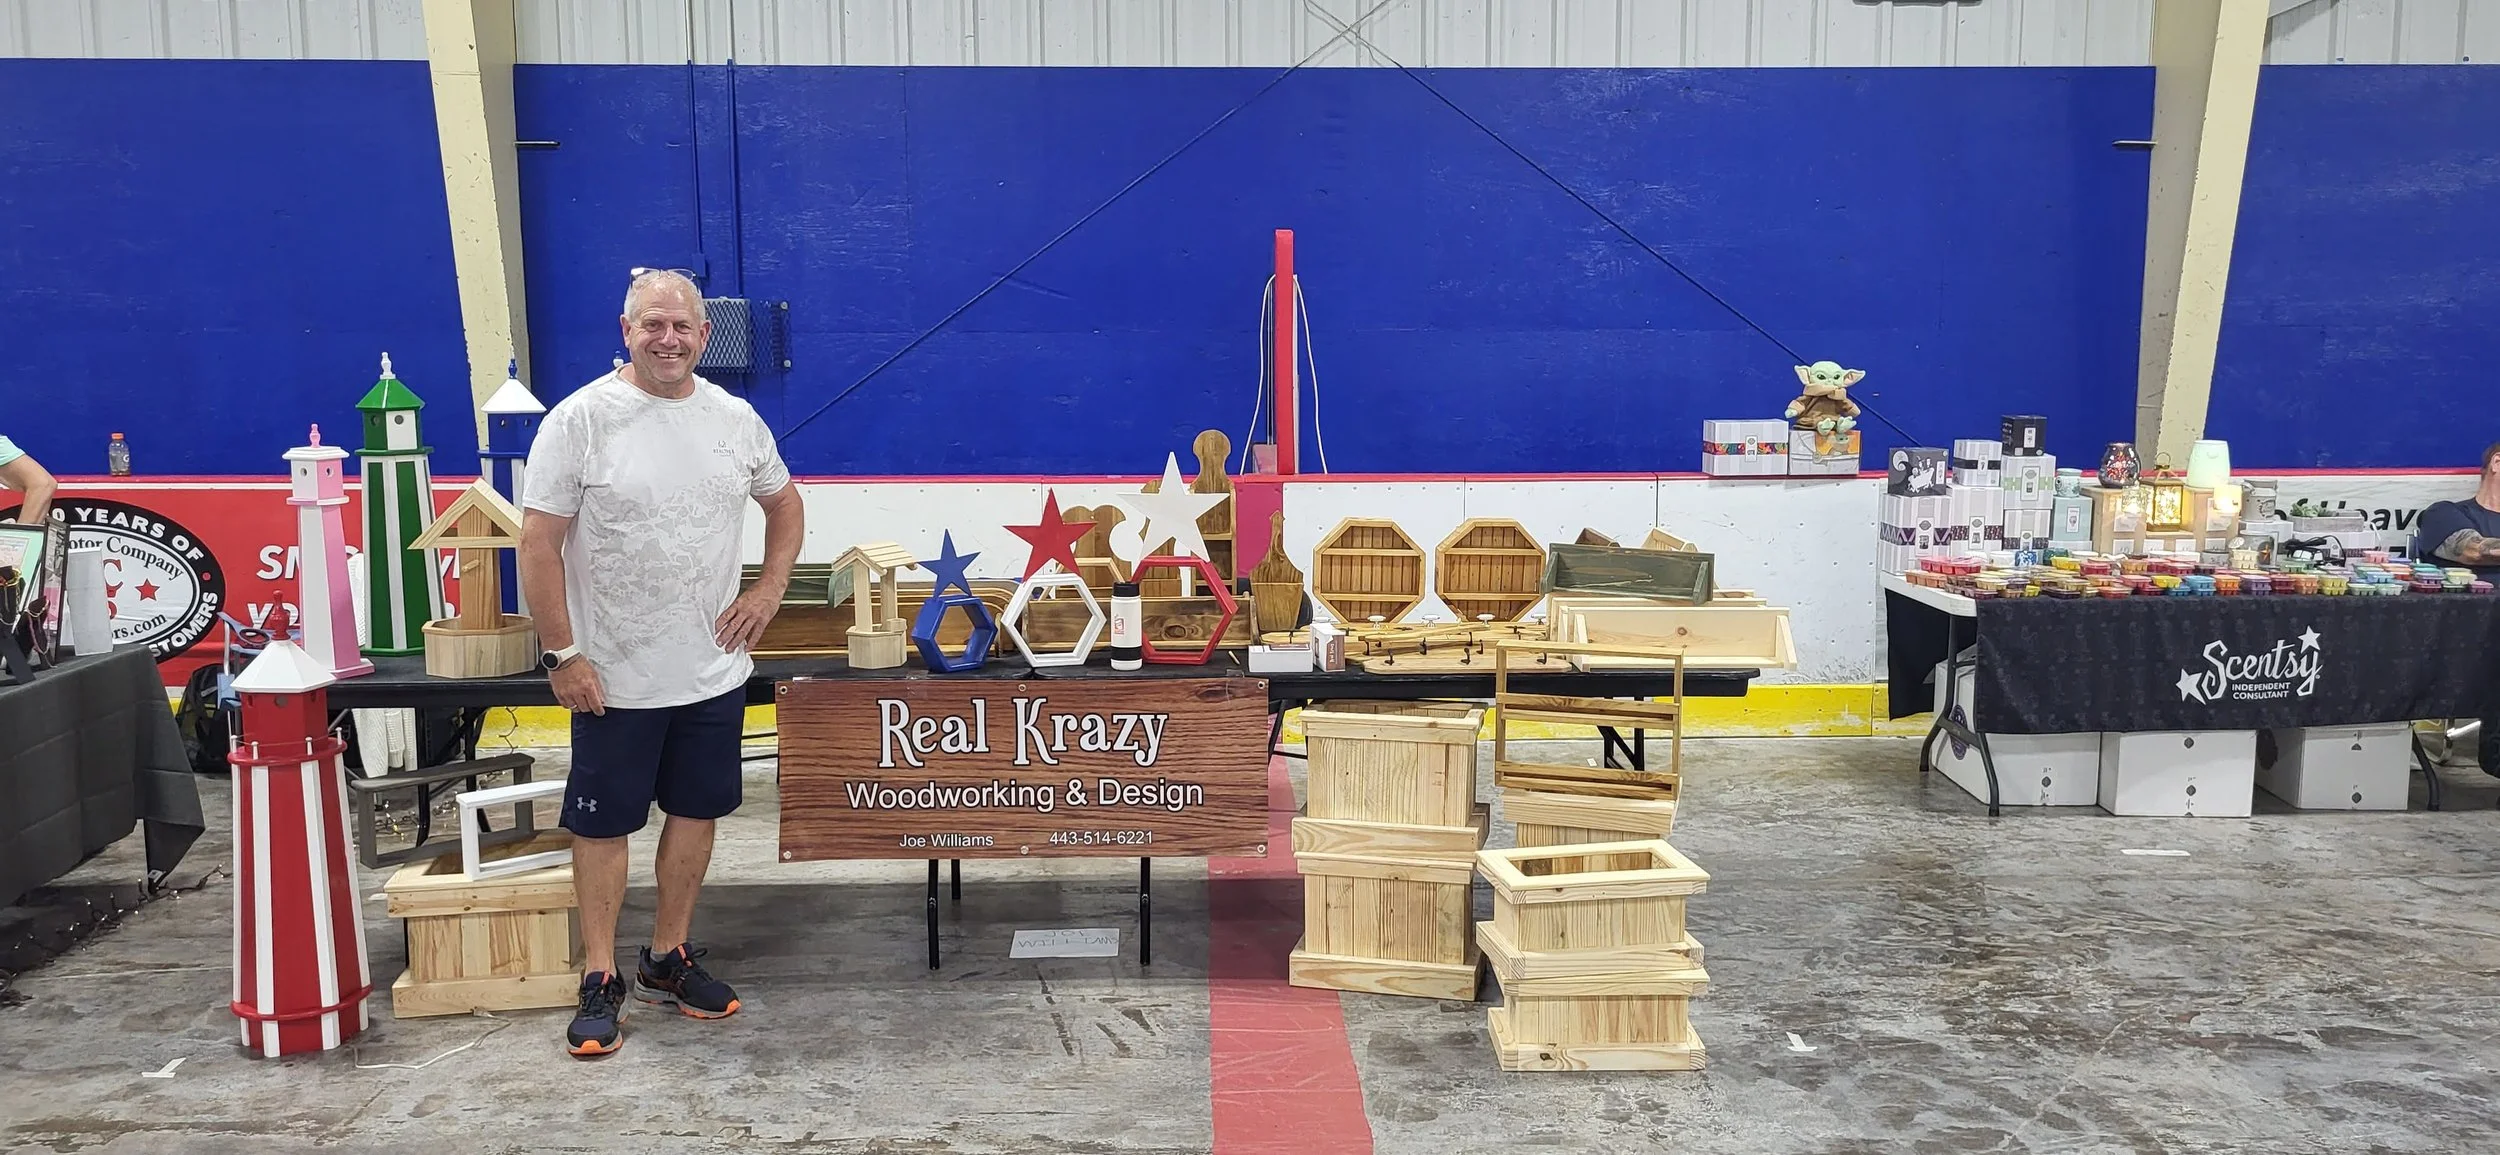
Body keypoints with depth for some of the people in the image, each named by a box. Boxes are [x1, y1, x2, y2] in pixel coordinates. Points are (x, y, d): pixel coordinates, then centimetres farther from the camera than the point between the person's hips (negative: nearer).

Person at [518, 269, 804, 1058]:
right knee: (603, 823, 6)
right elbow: (539, 542, -11)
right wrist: (562, 654, -14)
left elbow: (783, 502, 18)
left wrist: (770, 589, 4)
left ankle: (667, 961, 29)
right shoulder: (581, 419, -11)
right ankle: (600, 980, 18)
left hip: (714, 671, 5)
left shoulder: (736, 419, 3)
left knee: (695, 812, 14)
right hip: (614, 678, -4)